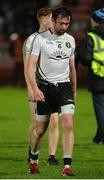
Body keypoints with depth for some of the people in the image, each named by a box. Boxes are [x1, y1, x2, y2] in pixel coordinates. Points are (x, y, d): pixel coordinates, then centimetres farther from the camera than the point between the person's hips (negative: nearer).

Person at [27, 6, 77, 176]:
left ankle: (67, 165, -16)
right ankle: (33, 159, 32)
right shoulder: (40, 39, -5)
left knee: (68, 125, -15)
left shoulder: (70, 40, 9)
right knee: (41, 129, 6)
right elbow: (30, 66, -11)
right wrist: (35, 88, -23)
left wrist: (74, 91, 23)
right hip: (45, 87, -2)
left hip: (64, 86, 2)